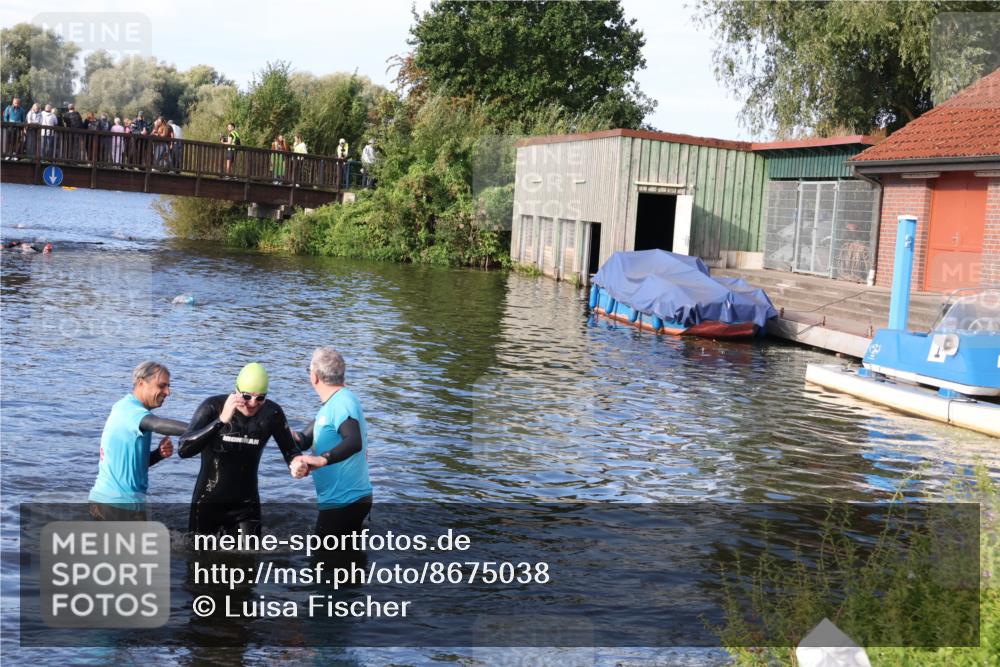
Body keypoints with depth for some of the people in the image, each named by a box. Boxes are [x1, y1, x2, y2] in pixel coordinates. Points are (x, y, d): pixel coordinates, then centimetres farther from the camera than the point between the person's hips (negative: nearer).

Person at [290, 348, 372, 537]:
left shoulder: (342, 402, -20)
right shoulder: (331, 404, 13)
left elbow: (354, 442, -36)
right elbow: (306, 440, 14)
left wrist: (322, 460, -44)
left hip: (343, 502, -10)